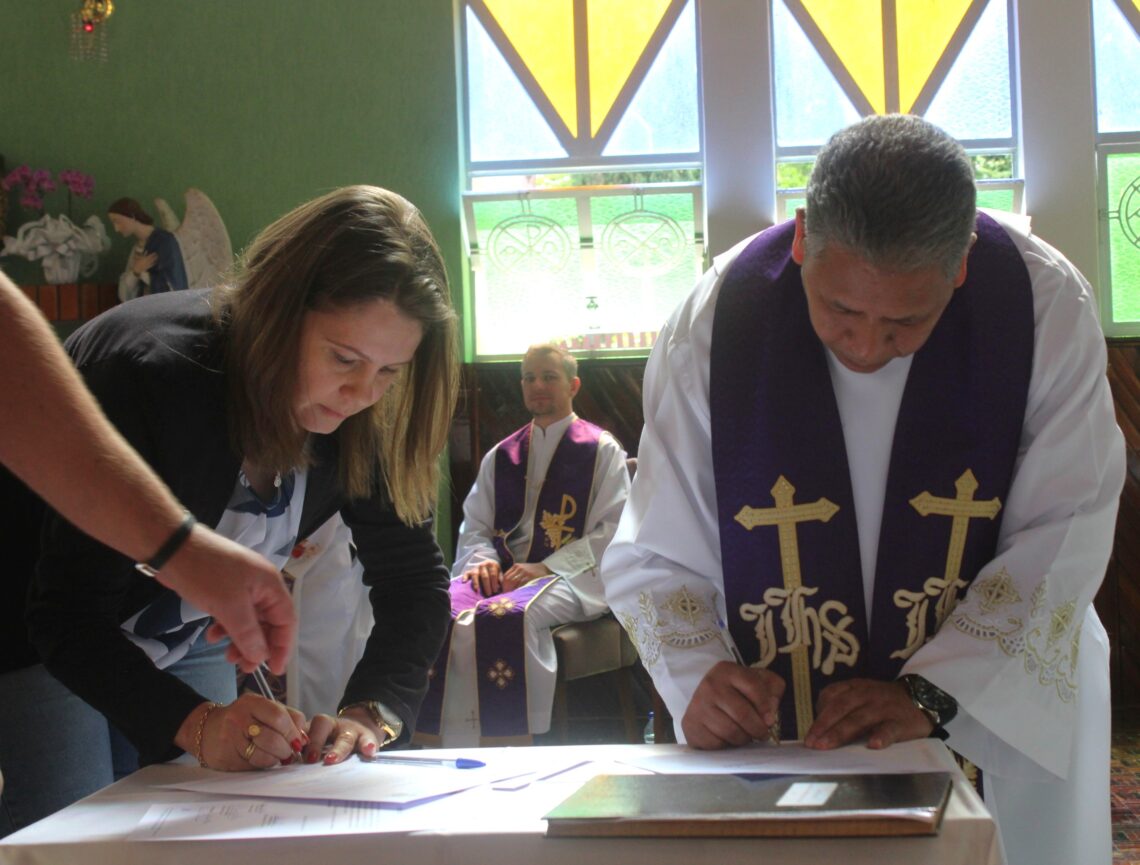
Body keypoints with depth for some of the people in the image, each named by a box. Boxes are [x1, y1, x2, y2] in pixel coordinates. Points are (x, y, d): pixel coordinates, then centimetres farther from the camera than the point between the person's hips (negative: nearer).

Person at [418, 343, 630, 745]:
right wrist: (481, 559, -4)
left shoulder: (602, 450, 11)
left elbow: (613, 531, 0)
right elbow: (474, 527, 21)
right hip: (501, 574, 4)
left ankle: (507, 742, -34)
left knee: (504, 615, -39)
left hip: (571, 577, -4)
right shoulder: (500, 456, 26)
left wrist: (545, 567, -12)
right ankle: (438, 740, -31)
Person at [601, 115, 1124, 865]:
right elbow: (658, 562, -11)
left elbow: (1062, 539, -16)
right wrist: (698, 678, -30)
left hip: (1004, 713, 1)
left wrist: (929, 694, -26)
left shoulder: (1046, 305, -17)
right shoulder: (713, 325, -17)